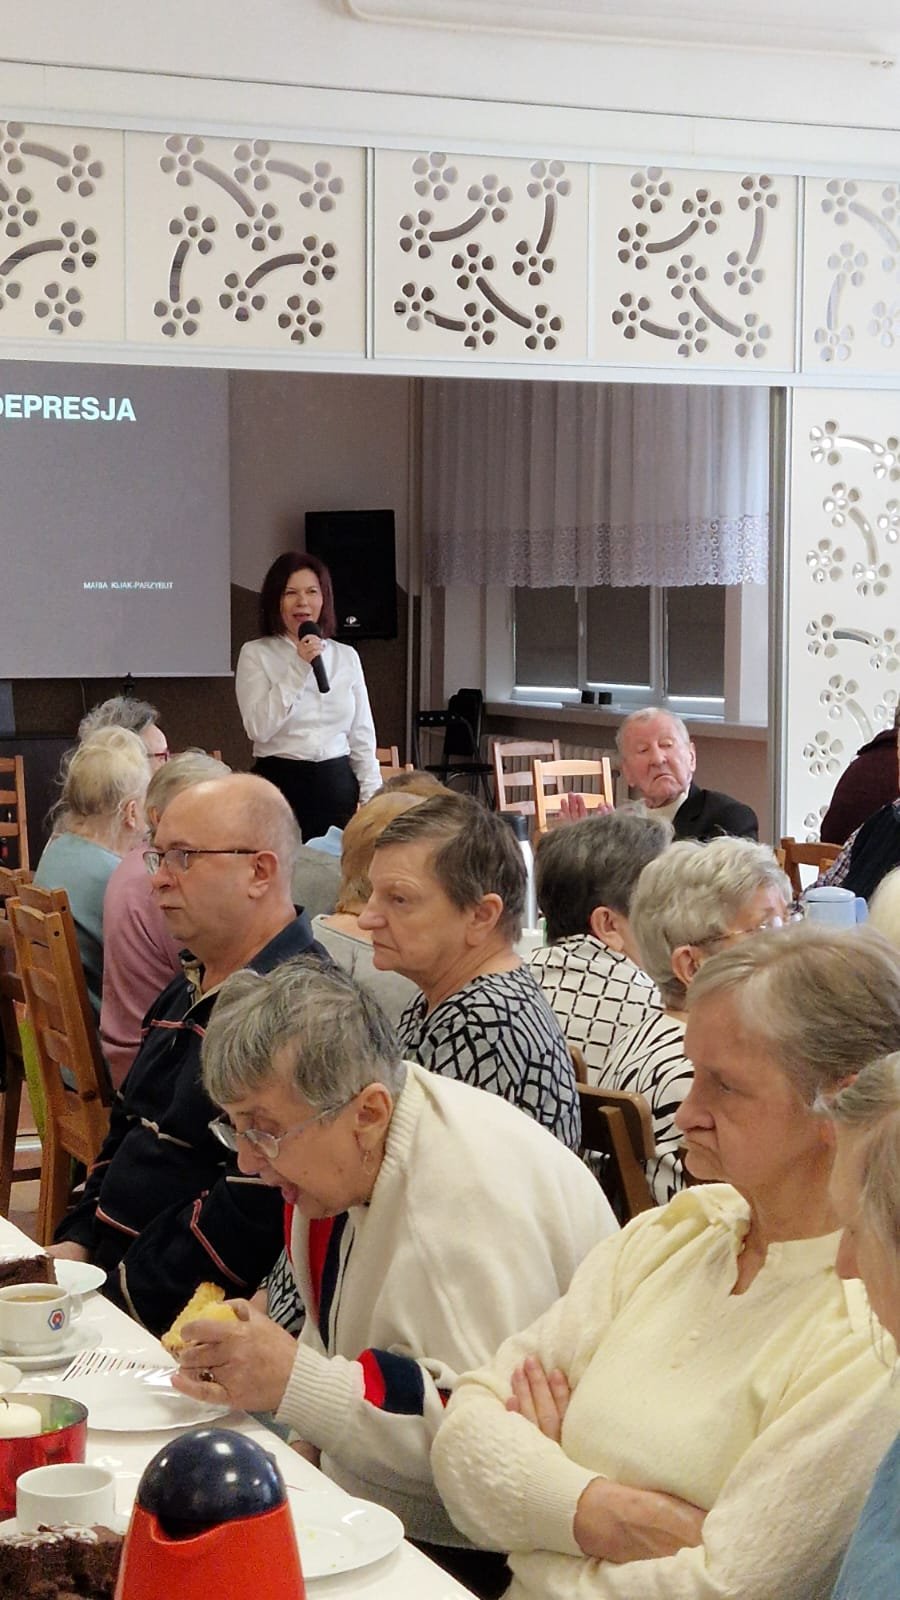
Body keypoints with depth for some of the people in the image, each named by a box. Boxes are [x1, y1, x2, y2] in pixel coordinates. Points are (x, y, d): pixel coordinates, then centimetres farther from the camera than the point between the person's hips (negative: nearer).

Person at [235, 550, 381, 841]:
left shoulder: (346, 656, 10)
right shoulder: (256, 654, 0)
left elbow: (362, 735, 12)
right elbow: (258, 728, -13)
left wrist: (372, 800, 4)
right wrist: (299, 667, -15)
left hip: (337, 784, 3)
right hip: (279, 782, -3)